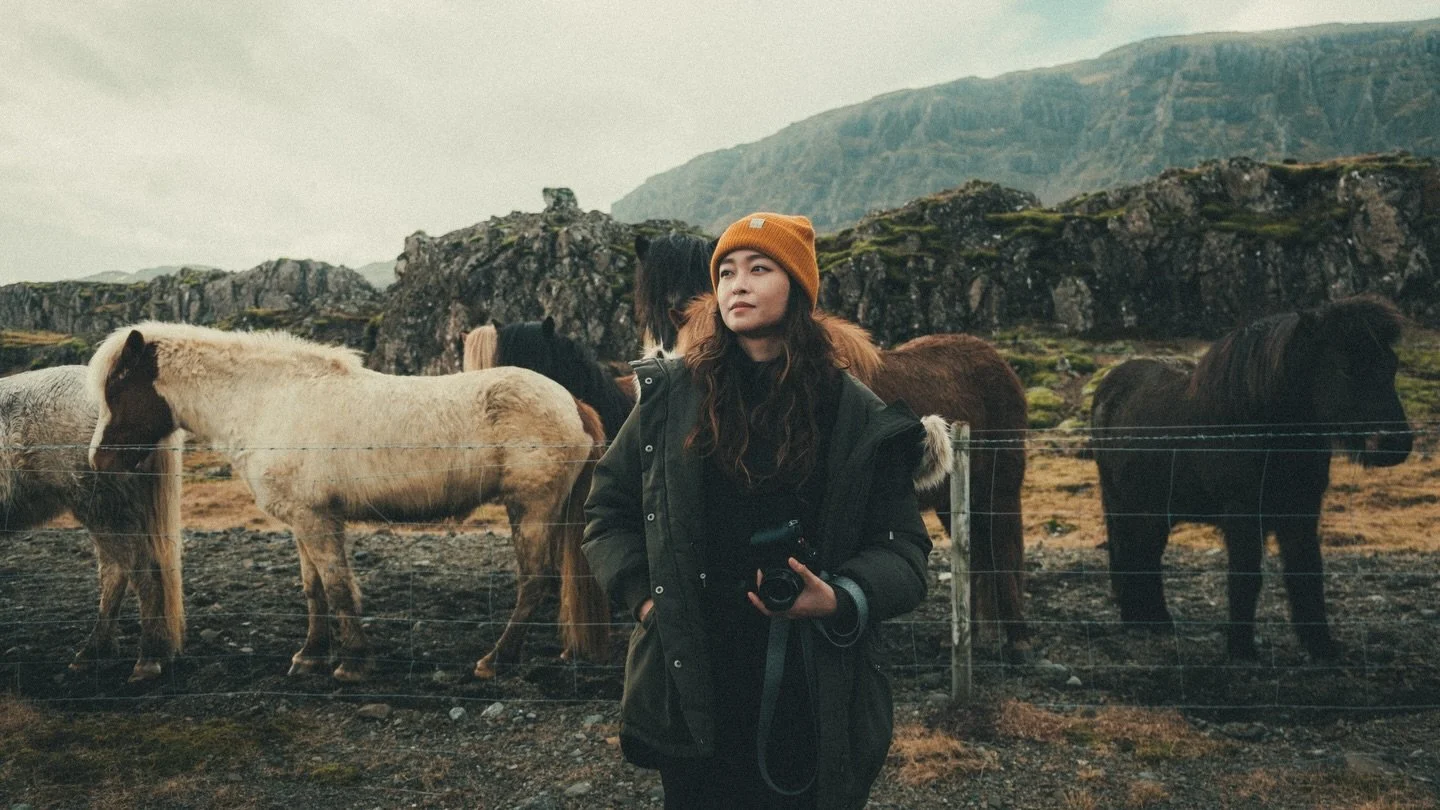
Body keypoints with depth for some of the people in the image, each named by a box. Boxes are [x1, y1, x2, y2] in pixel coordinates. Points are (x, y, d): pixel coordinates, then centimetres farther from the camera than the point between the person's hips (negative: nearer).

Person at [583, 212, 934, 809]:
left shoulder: (857, 417, -2)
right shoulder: (670, 396, 1)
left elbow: (902, 549, 0)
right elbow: (609, 508, 10)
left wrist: (842, 600, -18)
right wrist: (641, 595, -3)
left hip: (812, 689, -1)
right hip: (689, 680, 1)